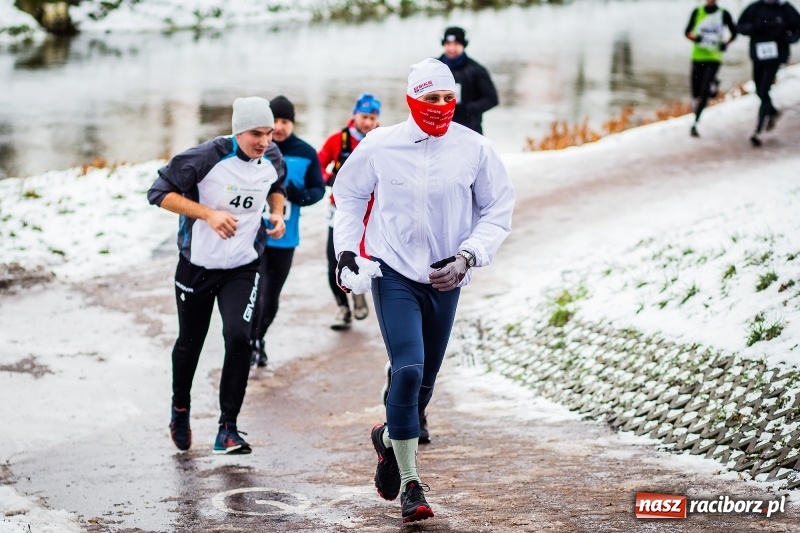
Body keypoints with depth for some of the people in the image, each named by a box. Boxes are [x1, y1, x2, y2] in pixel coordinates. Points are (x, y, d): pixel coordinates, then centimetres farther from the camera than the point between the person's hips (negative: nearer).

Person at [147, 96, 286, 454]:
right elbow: (159, 193, -19)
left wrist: (277, 213, -2)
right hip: (197, 264, -2)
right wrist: (208, 213, -29)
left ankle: (228, 429, -8)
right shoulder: (208, 157, -22)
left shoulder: (273, 160, -6)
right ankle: (180, 409, 42)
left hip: (242, 267, 2)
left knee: (239, 338, -17)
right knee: (190, 342, 14)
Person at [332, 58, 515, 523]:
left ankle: (391, 439, 44)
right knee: (408, 370, -17)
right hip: (394, 274, -2)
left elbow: (499, 212, 3)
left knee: (425, 379, 12)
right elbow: (349, 194, 11)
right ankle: (410, 484, -8)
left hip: (445, 279, 2)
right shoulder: (380, 146, -5)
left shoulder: (475, 149, -5)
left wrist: (468, 256, -10)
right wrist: (346, 248, 1)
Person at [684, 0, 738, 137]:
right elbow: (687, 32, 9)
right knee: (696, 93, 3)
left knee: (704, 92, -15)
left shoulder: (723, 14, 0)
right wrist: (694, 37, -13)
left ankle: (695, 123, -13)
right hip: (697, 57, 2)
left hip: (714, 59, -2)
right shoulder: (697, 12, 4)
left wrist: (725, 43, -6)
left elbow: (734, 32, 12)